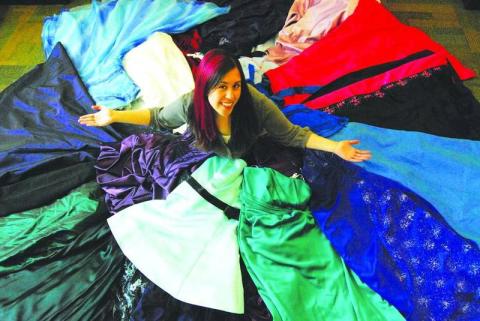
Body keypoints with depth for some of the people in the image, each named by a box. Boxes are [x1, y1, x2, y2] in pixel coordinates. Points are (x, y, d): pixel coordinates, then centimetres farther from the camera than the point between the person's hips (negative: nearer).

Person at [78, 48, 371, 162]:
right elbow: (159, 117, -13)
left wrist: (335, 146, -36)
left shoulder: (255, 103, -38)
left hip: (247, 161, 1)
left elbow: (292, 134, -27)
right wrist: (114, 116, -19)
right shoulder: (190, 105, -34)